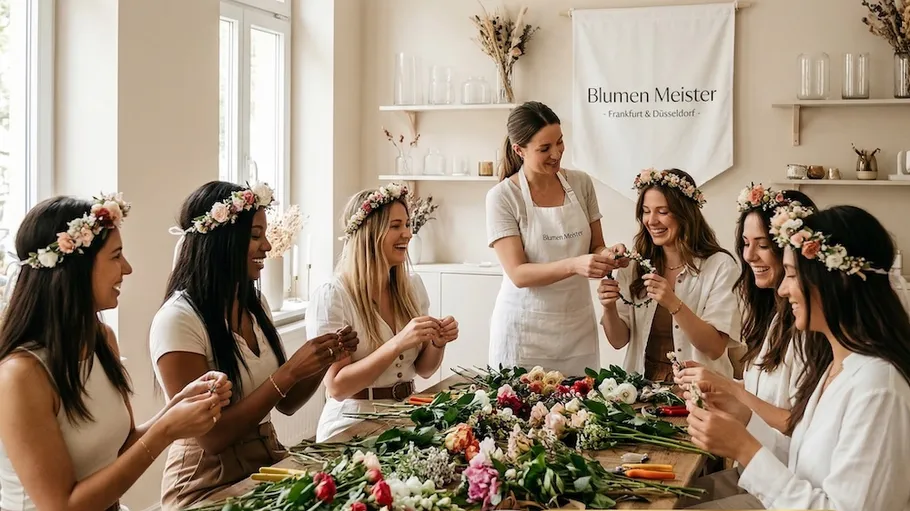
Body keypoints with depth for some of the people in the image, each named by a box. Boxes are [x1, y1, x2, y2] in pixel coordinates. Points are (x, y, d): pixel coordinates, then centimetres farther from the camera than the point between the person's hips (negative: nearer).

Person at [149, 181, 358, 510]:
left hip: (269, 467, 7)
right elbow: (211, 436, -18)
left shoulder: (255, 305, 6)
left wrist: (325, 360, -5)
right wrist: (289, 372, -22)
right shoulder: (177, 321, -16)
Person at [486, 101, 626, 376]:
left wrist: (608, 255, -12)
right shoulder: (502, 197, -10)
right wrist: (574, 265, -30)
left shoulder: (581, 183, 2)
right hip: (525, 330, -3)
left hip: (578, 325, 4)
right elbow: (518, 274, -16)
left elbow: (595, 247, 11)